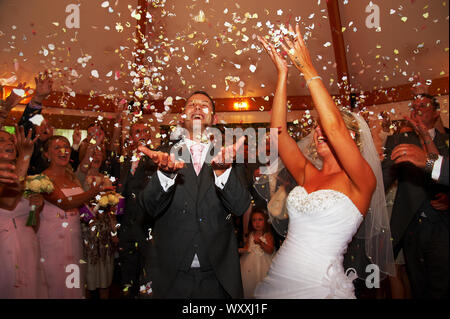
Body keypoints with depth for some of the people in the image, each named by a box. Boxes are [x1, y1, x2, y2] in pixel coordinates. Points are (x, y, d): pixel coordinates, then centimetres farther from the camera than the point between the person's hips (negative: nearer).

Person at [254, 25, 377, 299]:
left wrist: (308, 69, -18)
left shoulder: (361, 181, -8)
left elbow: (334, 126, -22)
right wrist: (282, 72, -1)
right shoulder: (307, 174, 7)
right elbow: (278, 130, 1)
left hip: (319, 286, -5)